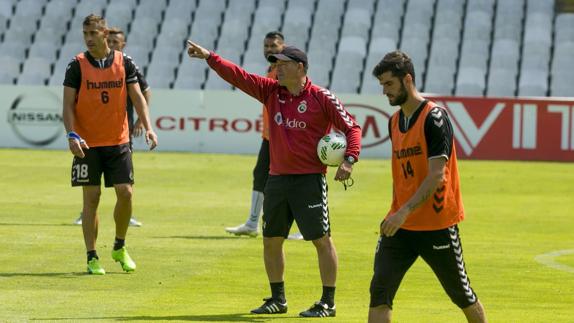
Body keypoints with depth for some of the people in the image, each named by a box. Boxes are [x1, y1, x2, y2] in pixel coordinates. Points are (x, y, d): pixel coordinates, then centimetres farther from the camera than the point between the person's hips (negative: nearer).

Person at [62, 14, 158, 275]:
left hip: (118, 141, 2)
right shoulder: (77, 65, -3)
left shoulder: (124, 62, 2)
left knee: (125, 194, -3)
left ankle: (119, 248, 19)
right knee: (91, 198, -2)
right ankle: (92, 258, 5)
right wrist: (72, 134, -20)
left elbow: (137, 97, 2)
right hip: (88, 144, -2)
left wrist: (147, 127, -12)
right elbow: (68, 104, -5)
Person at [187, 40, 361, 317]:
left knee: (322, 240, -3)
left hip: (309, 180, -6)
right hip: (277, 178, 6)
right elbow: (238, 76, 3)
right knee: (271, 240, 11)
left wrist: (349, 160, -17)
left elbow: (351, 127, -4)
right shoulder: (271, 91, 8)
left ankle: (328, 303, 2)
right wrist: (208, 57, -6)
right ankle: (278, 299, 24)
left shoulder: (322, 98, -7)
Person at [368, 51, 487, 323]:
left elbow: (436, 175, -21)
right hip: (401, 226, 6)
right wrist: (395, 213, 16)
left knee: (461, 295, 7)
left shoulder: (434, 117, -14)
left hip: (437, 225, -6)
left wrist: (405, 211, -28)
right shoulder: (394, 122, 11)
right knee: (379, 292, -8)